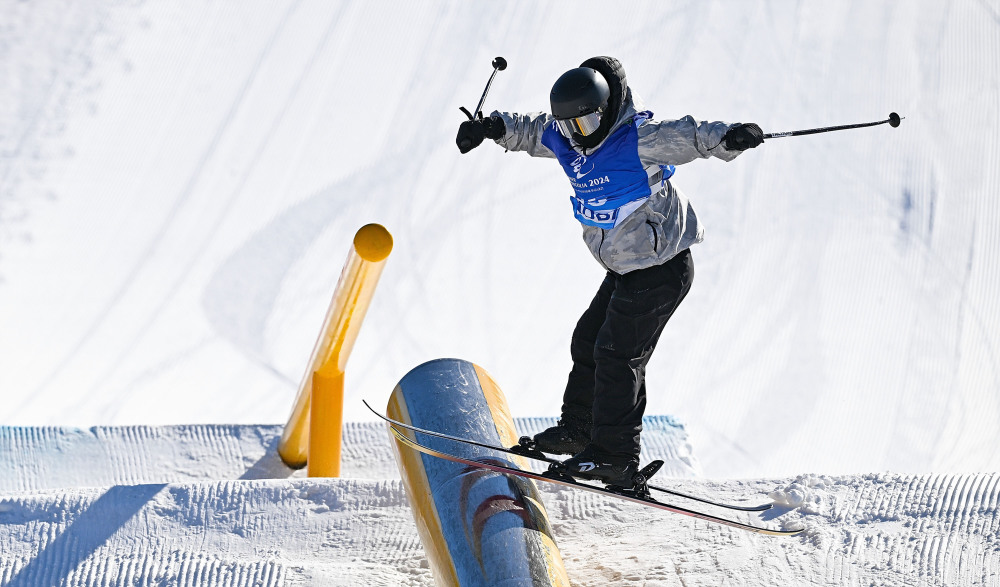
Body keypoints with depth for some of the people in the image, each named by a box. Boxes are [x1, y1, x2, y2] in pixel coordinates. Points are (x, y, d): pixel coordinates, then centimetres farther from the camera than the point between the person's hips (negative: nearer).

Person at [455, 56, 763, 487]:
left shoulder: (639, 139, -22)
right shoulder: (566, 140, 2)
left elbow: (689, 136, -33)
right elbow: (530, 130, 18)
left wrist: (728, 138, -51)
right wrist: (491, 127, 6)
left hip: (662, 269, -9)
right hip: (625, 269, 9)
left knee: (617, 354, -8)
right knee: (589, 341, 17)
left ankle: (614, 456, -1)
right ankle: (579, 427, 35)